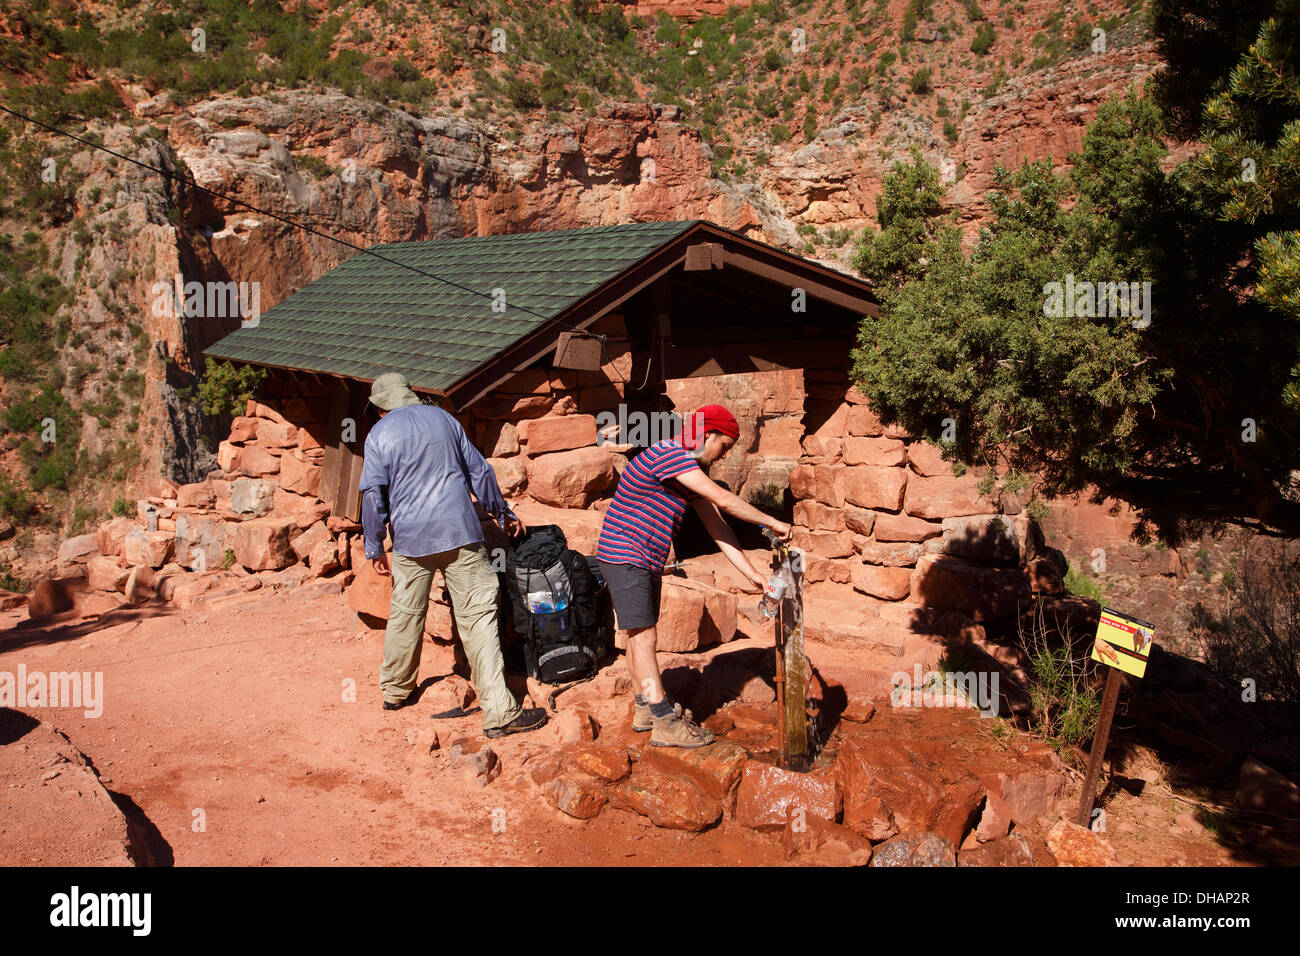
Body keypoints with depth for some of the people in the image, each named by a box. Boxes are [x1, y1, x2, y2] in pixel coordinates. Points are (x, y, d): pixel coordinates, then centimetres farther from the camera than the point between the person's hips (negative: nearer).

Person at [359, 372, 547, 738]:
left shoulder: (379, 435, 4)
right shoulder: (442, 418, 11)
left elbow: (373, 494, -1)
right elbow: (478, 470, 14)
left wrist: (374, 548, 7)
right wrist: (502, 513, 25)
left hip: (410, 537, 0)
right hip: (459, 530, 0)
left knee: (405, 614, 18)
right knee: (478, 616, -5)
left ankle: (396, 690, 34)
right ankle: (499, 711, -10)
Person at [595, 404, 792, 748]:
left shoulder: (692, 469, 11)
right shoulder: (667, 454, -20)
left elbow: (716, 525, 10)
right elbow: (723, 499, -24)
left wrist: (752, 573, 6)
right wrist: (772, 522, -15)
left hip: (647, 562, 10)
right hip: (624, 555, -10)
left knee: (639, 635, 15)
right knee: (643, 636, -10)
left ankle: (644, 708, 24)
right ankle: (665, 723, -11)